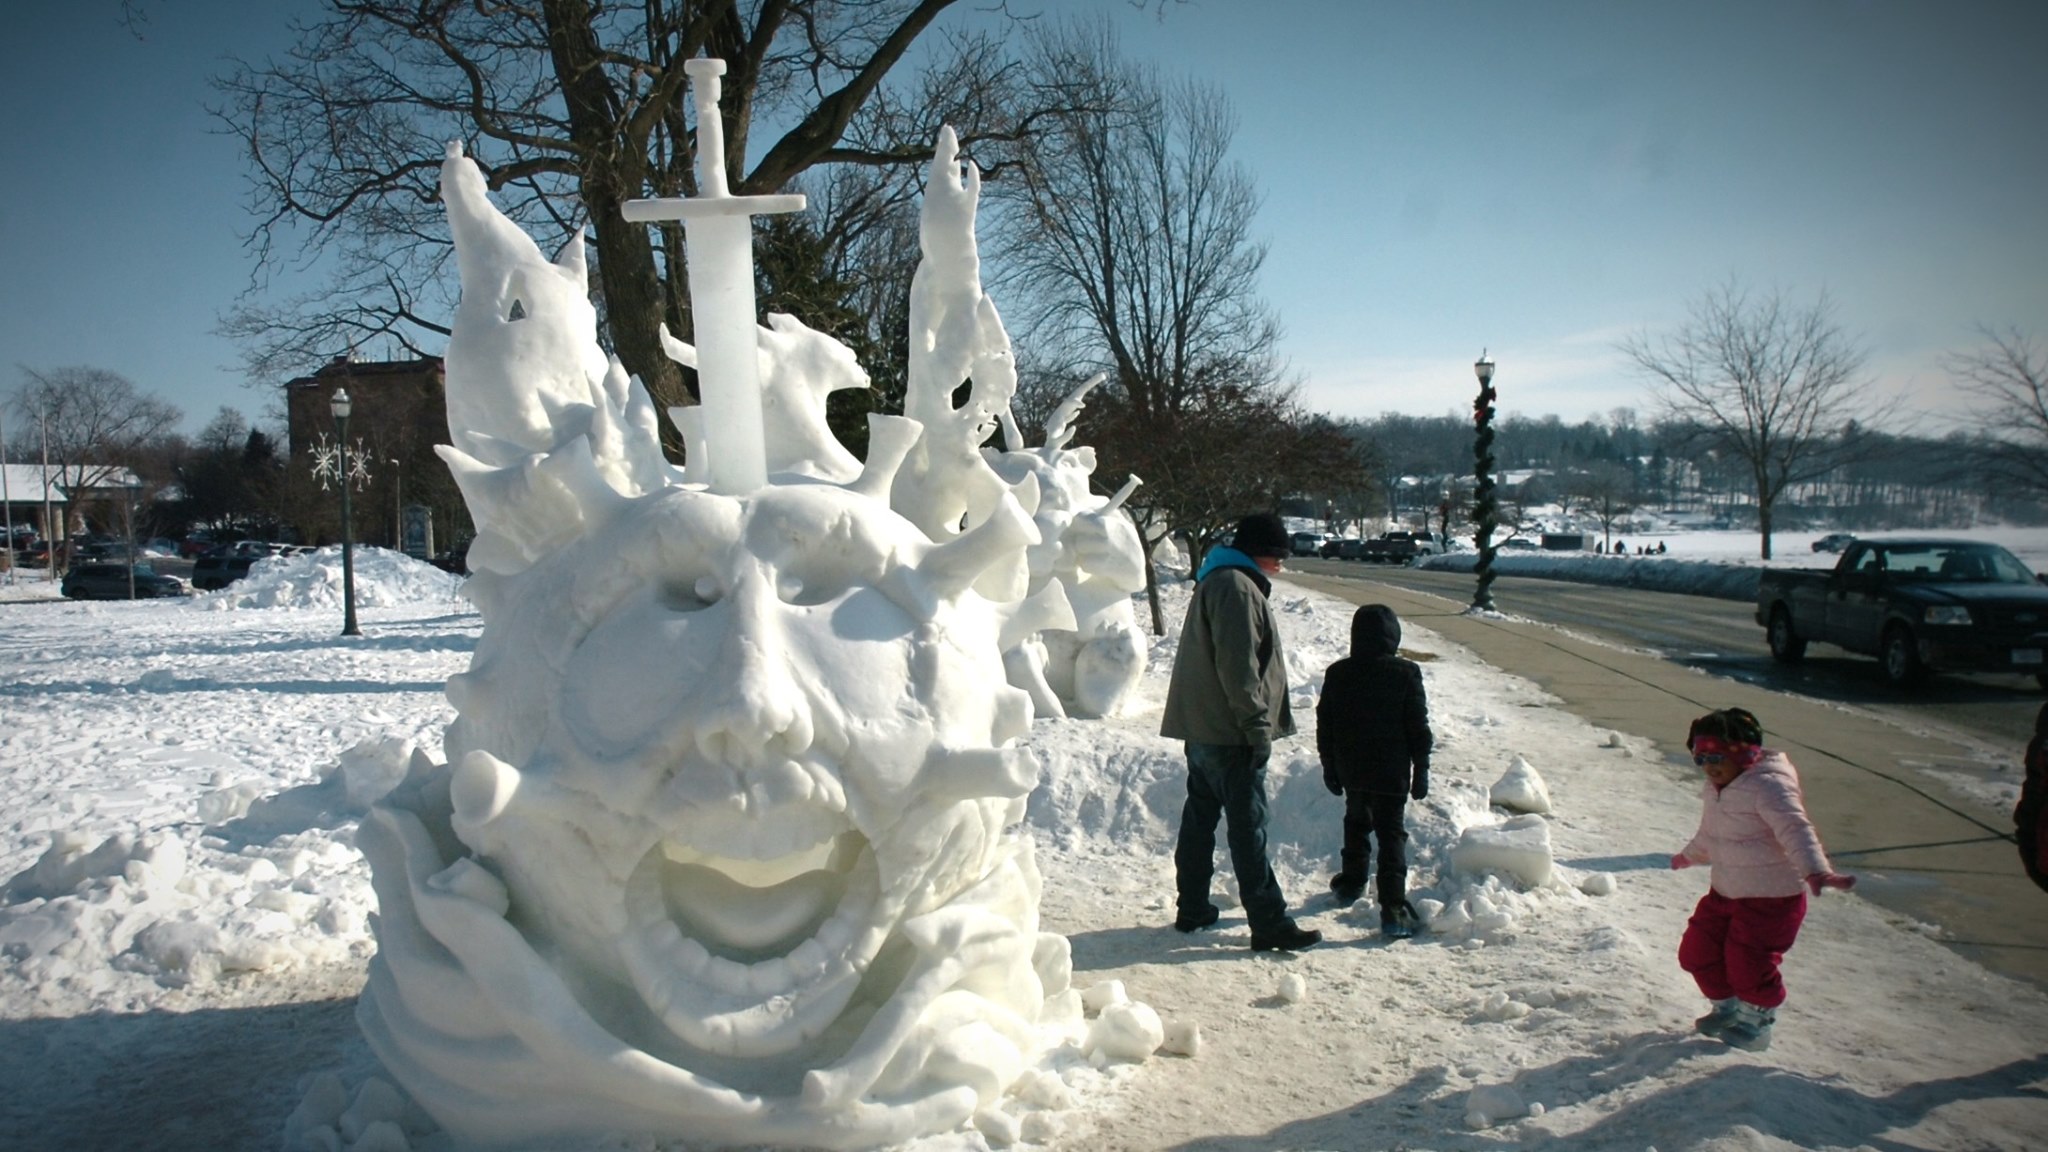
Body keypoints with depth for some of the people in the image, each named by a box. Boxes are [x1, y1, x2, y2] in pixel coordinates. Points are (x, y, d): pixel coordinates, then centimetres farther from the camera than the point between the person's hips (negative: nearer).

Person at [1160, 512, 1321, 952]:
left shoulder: (1214, 581, 18)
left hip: (1201, 728, 10)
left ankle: (1193, 908, 23)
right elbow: (1238, 665, -22)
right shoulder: (1237, 587, -16)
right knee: (1248, 827, -7)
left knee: (1200, 817, 15)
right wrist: (1258, 726, -18)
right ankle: (1269, 923, -2)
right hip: (1229, 733, -10)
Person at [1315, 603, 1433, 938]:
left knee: (1356, 823, 23)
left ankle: (1352, 883, 36)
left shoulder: (1337, 674, -1)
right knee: (1392, 835, -1)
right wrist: (1421, 770, 3)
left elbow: (1325, 726, 4)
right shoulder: (1407, 673, -10)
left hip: (1351, 771, 3)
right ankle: (1393, 906, -7)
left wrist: (1330, 767, 14)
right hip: (1391, 773, -3)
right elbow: (1418, 728, -7)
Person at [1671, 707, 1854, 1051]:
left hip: (1771, 896, -9)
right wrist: (1689, 856, 44)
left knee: (1748, 963, -4)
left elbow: (1795, 830, -38)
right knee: (1697, 952, 10)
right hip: (1724, 892, 9)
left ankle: (1756, 1021, 26)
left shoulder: (1768, 786, -23)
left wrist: (1816, 871, -54)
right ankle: (1727, 1008, 35)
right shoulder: (1715, 789, 7)